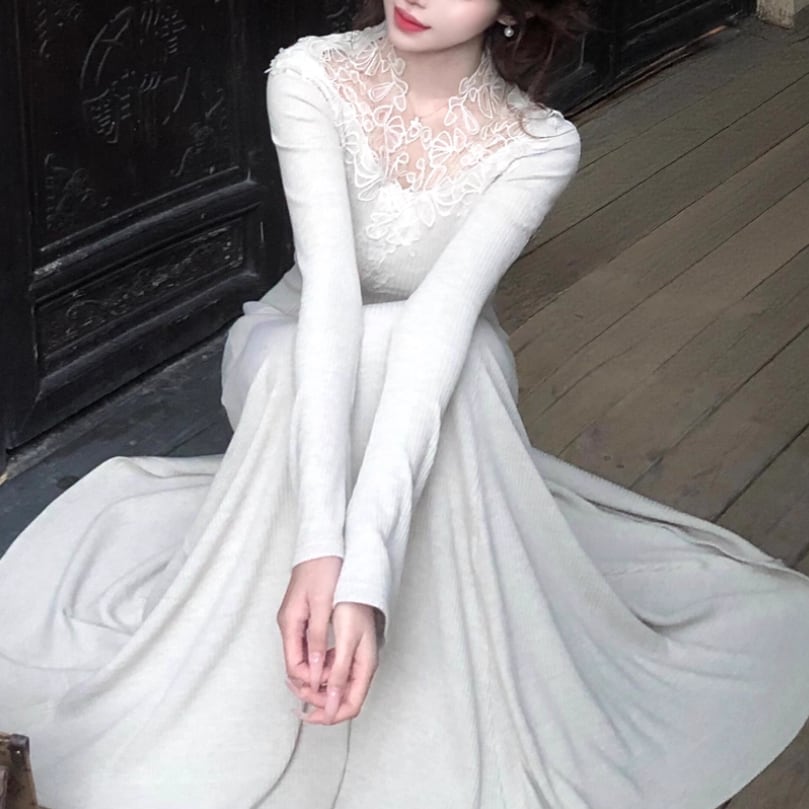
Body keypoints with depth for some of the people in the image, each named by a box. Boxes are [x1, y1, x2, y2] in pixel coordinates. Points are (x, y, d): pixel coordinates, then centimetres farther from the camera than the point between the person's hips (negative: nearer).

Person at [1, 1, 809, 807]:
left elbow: (441, 320, -38)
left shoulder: (539, 145, -25)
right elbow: (330, 284, -37)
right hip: (291, 360, 0)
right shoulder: (310, 77, -25)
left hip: (445, 374, 0)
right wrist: (320, 542, -50)